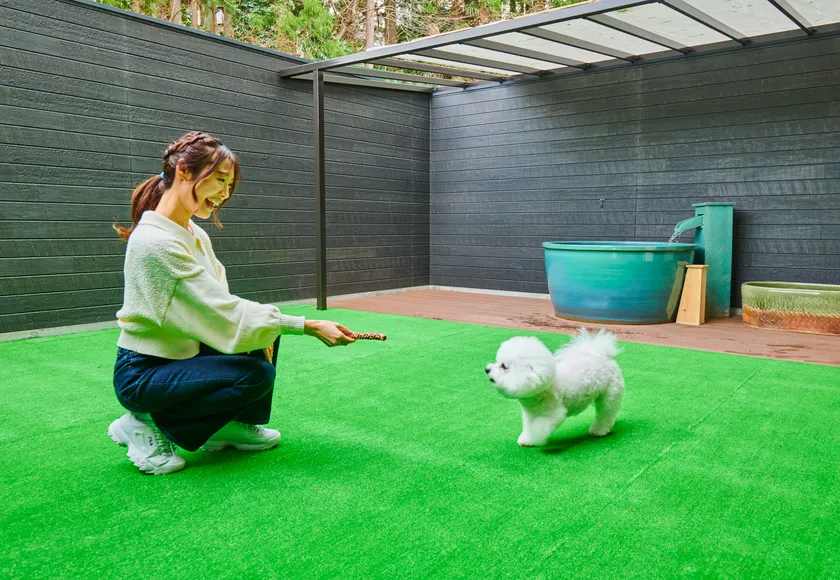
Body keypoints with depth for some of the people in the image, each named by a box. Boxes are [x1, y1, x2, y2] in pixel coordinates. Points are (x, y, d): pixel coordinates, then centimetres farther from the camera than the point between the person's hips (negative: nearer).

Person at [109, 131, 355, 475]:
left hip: (182, 352, 9)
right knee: (256, 375, -21)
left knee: (268, 328, 1)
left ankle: (233, 425, 13)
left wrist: (260, 329, -14)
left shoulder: (195, 235, 4)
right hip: (142, 373, -9)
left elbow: (218, 305, 6)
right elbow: (226, 315, -28)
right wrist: (310, 327, -26)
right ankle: (147, 423, -4)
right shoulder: (156, 241, -26)